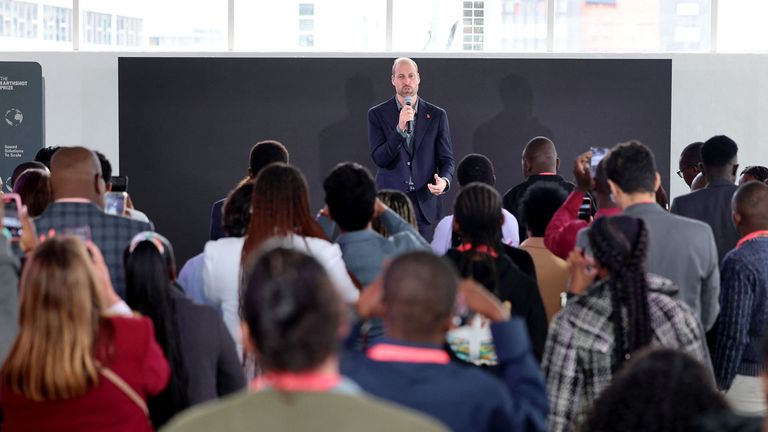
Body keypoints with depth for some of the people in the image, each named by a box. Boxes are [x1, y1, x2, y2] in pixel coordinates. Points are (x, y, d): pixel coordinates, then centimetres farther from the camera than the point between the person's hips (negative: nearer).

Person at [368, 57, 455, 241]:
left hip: (425, 204, 1)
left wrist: (444, 180, -14)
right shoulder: (377, 114, 3)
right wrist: (400, 128, -18)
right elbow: (379, 158, -5)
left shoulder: (437, 115, 7)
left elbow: (447, 159, 8)